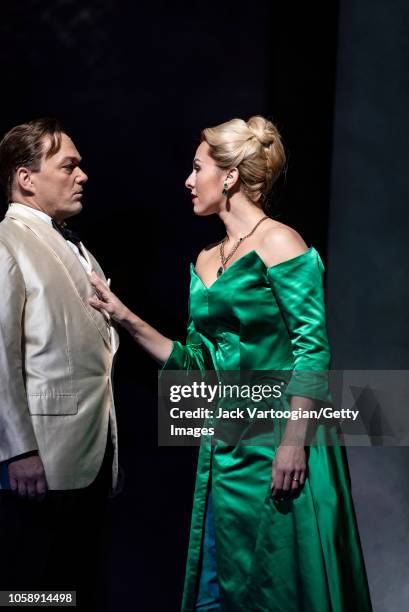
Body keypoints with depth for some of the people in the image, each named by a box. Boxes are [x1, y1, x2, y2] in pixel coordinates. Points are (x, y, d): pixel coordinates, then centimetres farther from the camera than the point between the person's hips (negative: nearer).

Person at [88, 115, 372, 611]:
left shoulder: (278, 244, -9)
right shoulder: (205, 261, 13)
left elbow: (312, 348, -15)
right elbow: (197, 362, 12)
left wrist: (294, 442, -21)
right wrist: (127, 320, 7)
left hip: (276, 444, -7)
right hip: (225, 448, 7)